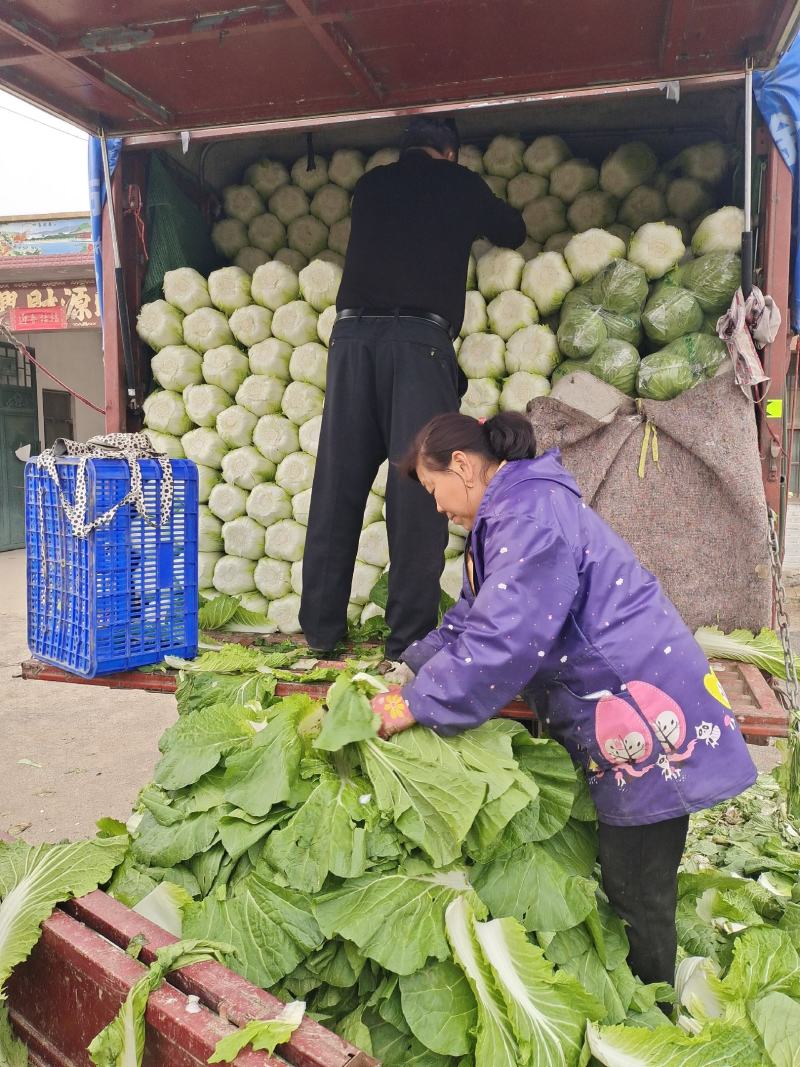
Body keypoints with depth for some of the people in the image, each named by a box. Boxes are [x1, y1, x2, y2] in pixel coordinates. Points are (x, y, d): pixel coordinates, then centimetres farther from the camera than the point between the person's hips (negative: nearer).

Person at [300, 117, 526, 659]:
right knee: (417, 488, -4)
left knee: (338, 482, 4)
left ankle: (321, 627, 9)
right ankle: (409, 636, -3)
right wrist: (477, 213, 51)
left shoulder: (370, 183, 24)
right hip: (420, 337, -3)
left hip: (354, 331, 3)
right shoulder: (458, 182, 16)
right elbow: (514, 232, 30)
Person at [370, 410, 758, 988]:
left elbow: (502, 641, -29)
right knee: (619, 879, 21)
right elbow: (473, 617, 18)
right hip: (608, 721, 10)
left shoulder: (530, 514, -21)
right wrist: (412, 675, 8)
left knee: (636, 894, 6)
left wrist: (415, 706, -19)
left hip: (646, 716, -10)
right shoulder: (511, 514, 14)